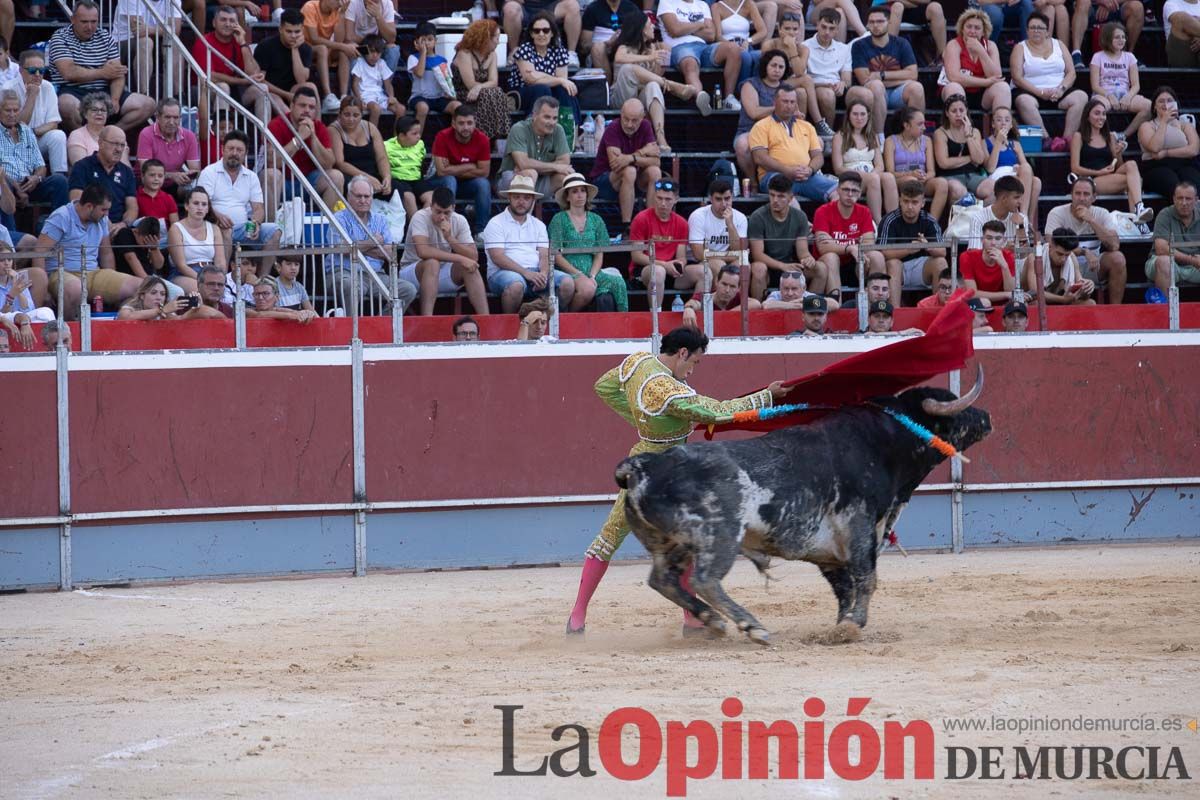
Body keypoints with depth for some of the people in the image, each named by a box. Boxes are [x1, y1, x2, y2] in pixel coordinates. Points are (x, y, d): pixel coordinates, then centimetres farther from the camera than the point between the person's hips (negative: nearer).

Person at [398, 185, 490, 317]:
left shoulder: (459, 221, -4)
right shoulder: (420, 218, -19)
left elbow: (473, 257, -11)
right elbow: (423, 252, -34)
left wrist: (449, 238, -25)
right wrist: (460, 259, -32)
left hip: (443, 275, 4)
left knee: (470, 267, -20)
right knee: (432, 263, -35)